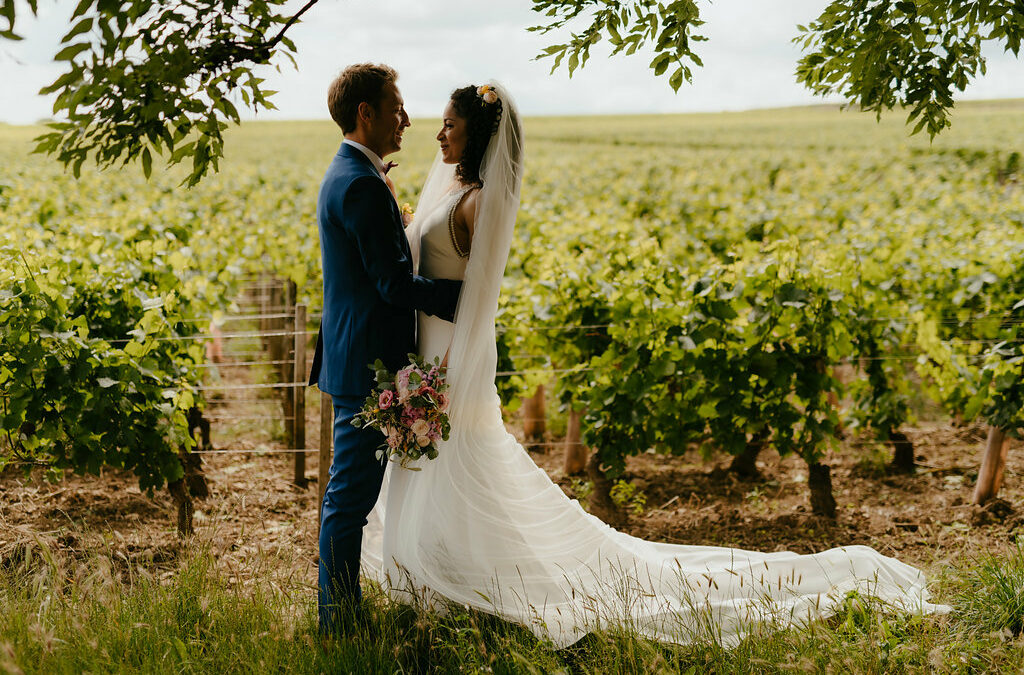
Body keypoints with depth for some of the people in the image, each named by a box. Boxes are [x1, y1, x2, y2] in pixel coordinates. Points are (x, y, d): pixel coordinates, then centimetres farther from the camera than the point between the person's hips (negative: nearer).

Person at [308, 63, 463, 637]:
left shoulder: (348, 175, 15)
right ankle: (338, 620, 6)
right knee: (351, 497, -3)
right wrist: (466, 298, -13)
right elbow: (395, 283, -22)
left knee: (352, 494, 16)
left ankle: (344, 610, 26)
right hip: (368, 364, -11)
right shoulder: (361, 184, -19)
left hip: (357, 361, 11)